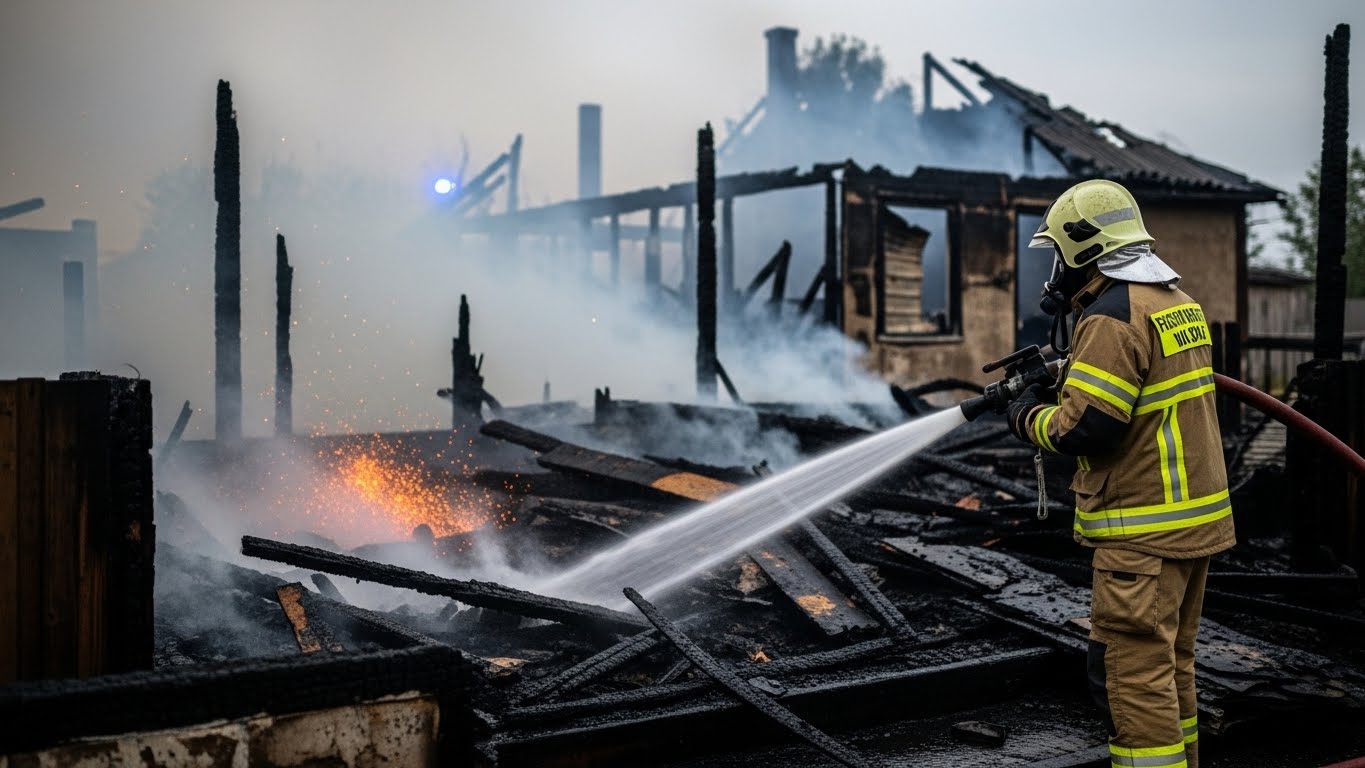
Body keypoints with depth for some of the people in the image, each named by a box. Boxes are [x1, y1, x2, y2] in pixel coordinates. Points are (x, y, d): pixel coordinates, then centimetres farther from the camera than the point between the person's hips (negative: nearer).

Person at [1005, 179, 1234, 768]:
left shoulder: (1112, 315, -17)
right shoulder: (1178, 301, 13)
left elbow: (1085, 429, -21)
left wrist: (1029, 417, -3)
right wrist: (1064, 382, 14)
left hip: (1144, 531, -10)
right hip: (1195, 519, 10)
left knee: (1134, 675, -6)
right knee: (1171, 665, 19)